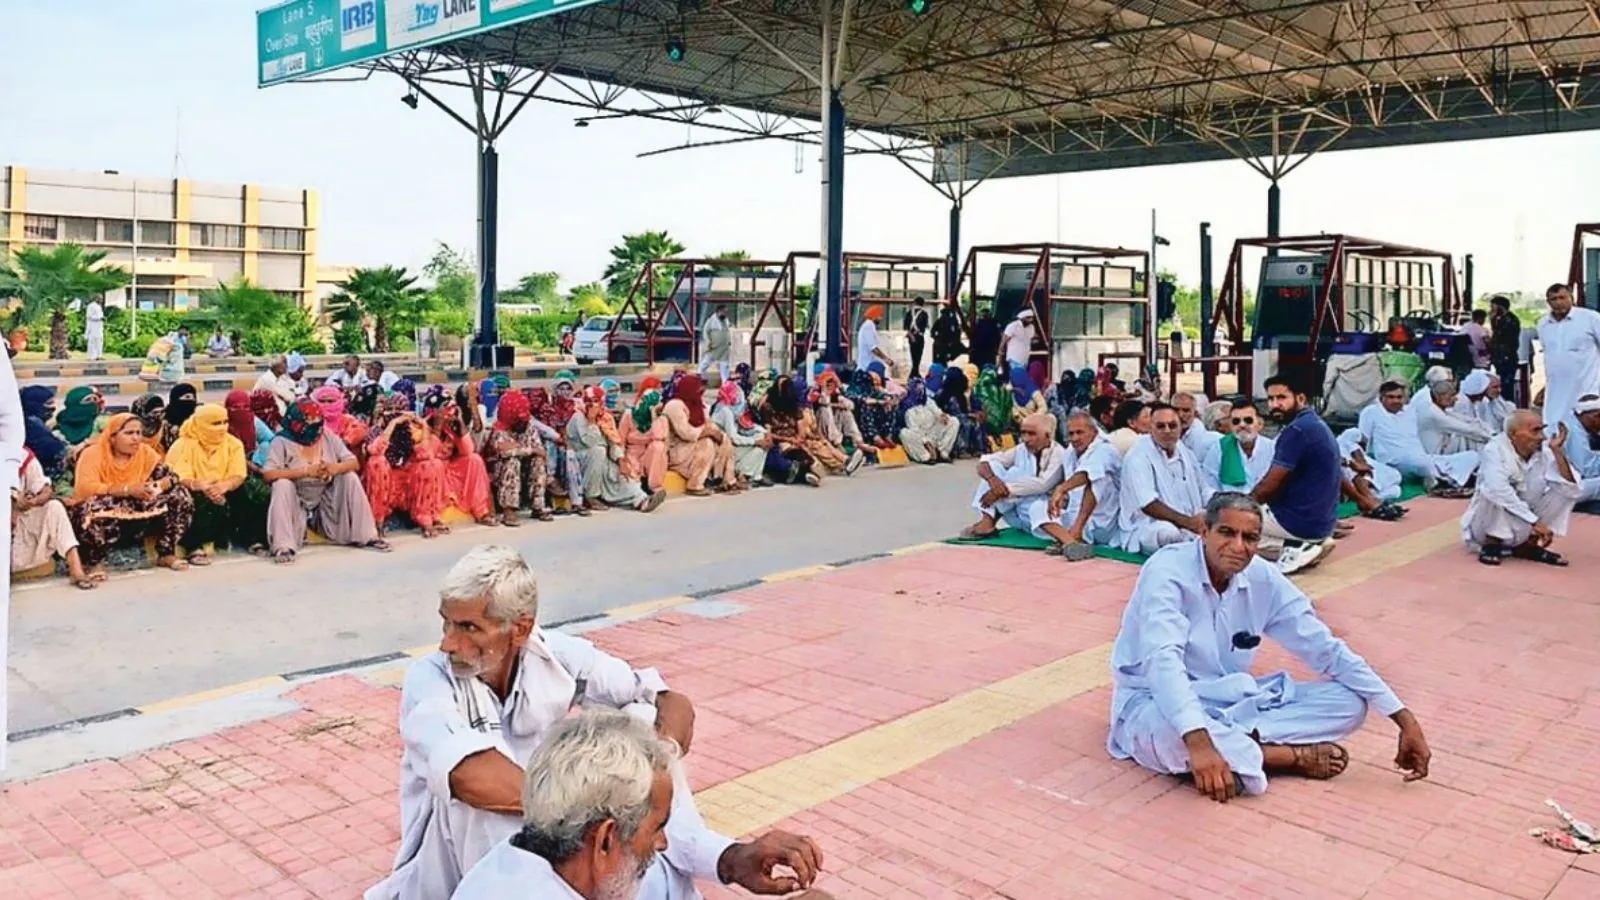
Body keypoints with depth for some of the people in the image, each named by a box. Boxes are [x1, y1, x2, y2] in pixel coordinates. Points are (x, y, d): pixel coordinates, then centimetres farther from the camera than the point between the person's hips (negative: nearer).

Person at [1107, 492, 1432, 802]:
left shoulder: (1264, 579, -5)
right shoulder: (1167, 571, -24)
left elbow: (1328, 651, 0)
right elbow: (1163, 659, -39)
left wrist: (1404, 719, -6)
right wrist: (1198, 742, -53)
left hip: (1228, 700, 6)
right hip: (1155, 703, -6)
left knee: (1350, 702, -6)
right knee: (1171, 734, -43)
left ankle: (1235, 748, -22)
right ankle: (1296, 756, -18)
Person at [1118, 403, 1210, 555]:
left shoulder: (1185, 452, 16)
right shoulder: (1138, 456, -10)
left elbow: (1203, 491, 20)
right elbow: (1147, 504, -21)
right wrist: (1187, 522, -29)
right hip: (1148, 527, -7)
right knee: (1170, 532, -37)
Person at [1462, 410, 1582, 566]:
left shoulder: (1545, 452, -8)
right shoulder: (1495, 450, -21)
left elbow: (1574, 491, -17)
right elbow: (1499, 490, -38)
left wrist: (1558, 451, -23)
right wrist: (1534, 522, -38)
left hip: (1525, 527, 5)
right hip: (1488, 527, -5)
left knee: (1564, 490, -9)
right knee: (1496, 495, -32)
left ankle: (1528, 545, -2)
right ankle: (1491, 545, -14)